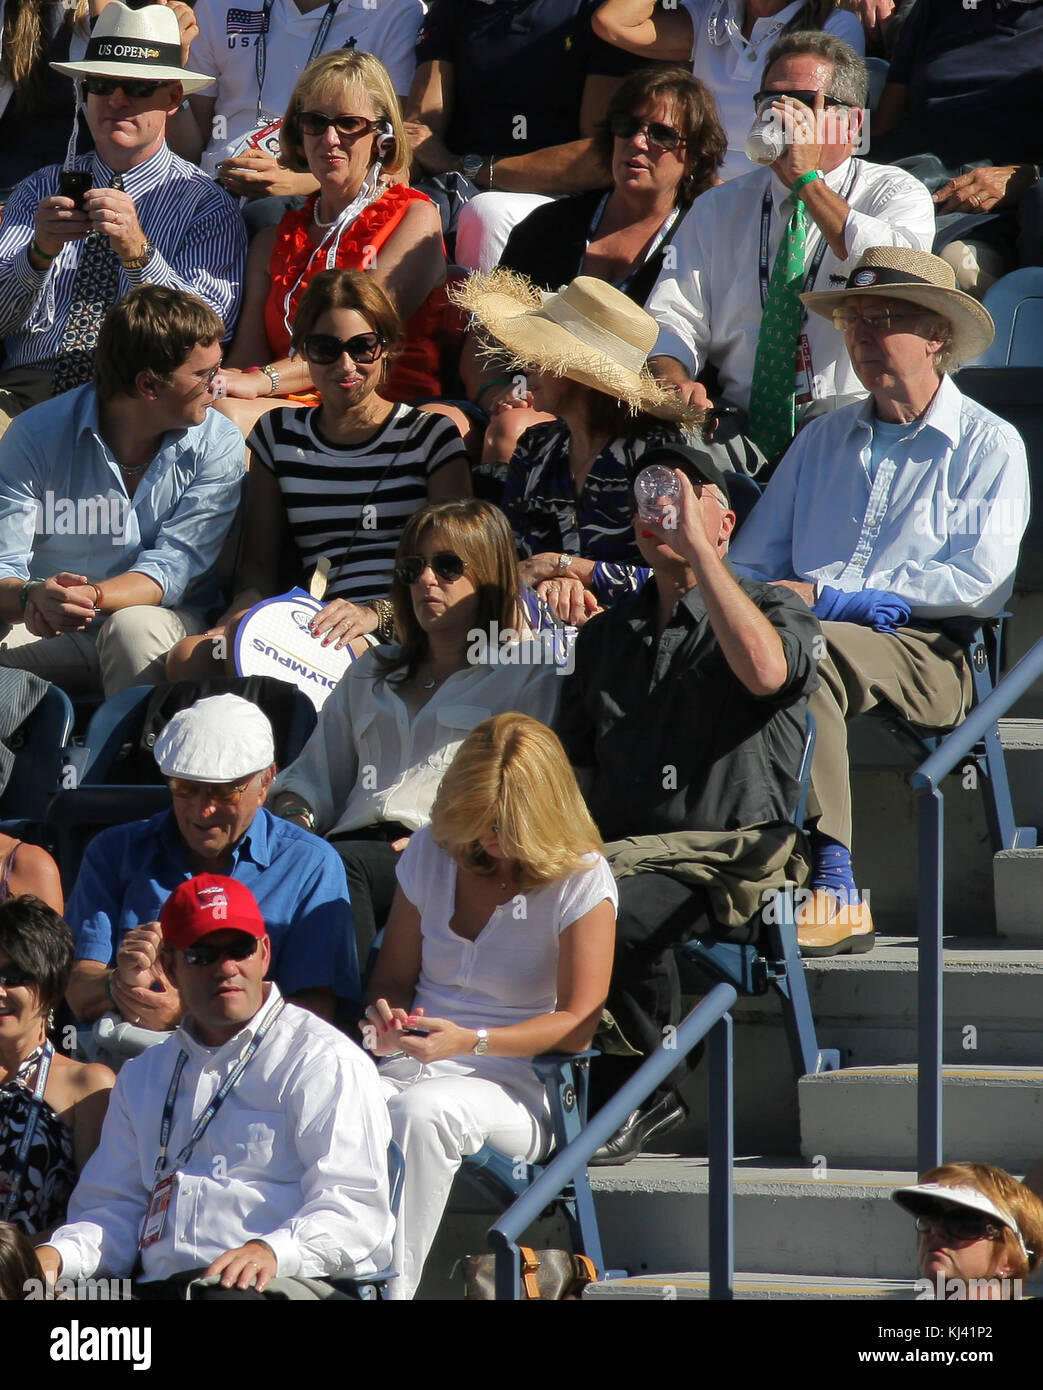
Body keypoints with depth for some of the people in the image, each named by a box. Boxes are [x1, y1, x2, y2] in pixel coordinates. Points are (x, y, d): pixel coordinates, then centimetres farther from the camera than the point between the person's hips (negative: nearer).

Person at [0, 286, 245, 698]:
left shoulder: (218, 446, -5)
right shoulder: (36, 435, -8)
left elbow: (173, 568, -14)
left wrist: (90, 598, -34)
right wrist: (33, 598, -38)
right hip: (48, 633, -1)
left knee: (135, 627, -35)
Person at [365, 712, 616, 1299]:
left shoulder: (581, 880, -2)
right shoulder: (432, 853, 12)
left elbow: (578, 1025, -5)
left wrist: (472, 1042, -18)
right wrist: (387, 1018, -5)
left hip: (520, 1089, -4)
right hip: (417, 1065, 4)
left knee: (419, 1112, -39)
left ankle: (389, 1287, -37)